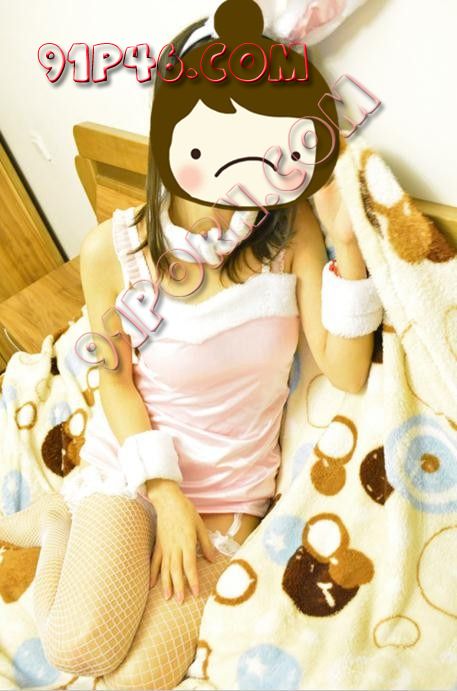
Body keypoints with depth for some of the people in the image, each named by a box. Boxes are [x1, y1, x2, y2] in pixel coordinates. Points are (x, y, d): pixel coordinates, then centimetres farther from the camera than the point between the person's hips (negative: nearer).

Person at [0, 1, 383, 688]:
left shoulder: (294, 232, -15)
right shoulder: (113, 250, -17)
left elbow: (347, 374, -16)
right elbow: (116, 378, -6)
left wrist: (347, 245, -25)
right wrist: (165, 493, -12)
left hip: (234, 482, 1)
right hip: (131, 456, 0)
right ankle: (59, 520, 14)